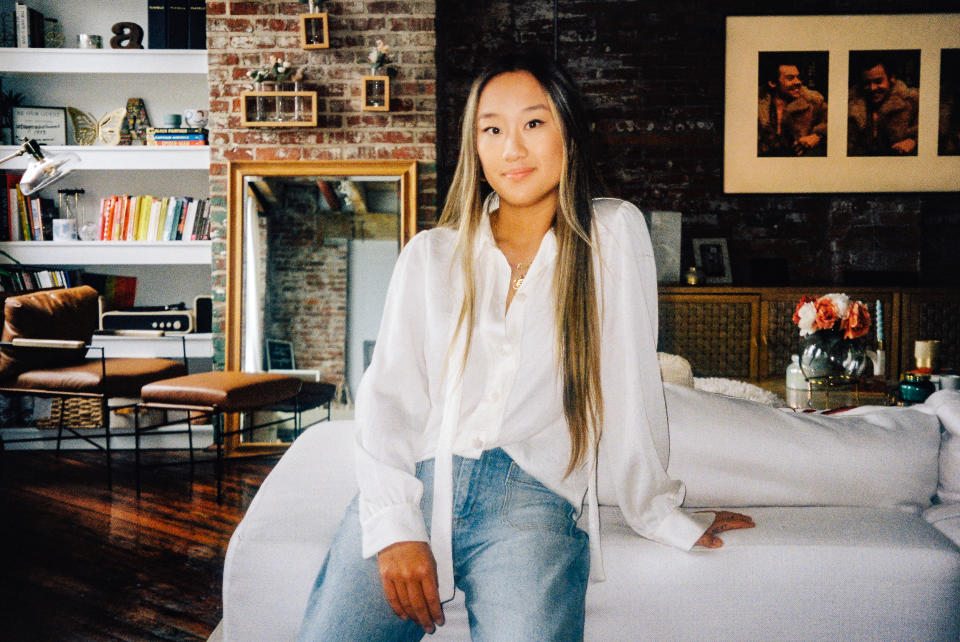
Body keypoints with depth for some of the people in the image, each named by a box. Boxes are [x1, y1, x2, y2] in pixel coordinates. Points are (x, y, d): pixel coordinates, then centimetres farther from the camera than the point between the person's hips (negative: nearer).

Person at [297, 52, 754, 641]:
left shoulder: (615, 233, 7)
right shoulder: (429, 256, 13)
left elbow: (630, 389, 7)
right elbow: (388, 396, 4)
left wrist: (662, 515, 11)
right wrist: (395, 526, -9)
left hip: (533, 496, -2)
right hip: (417, 480, 3)